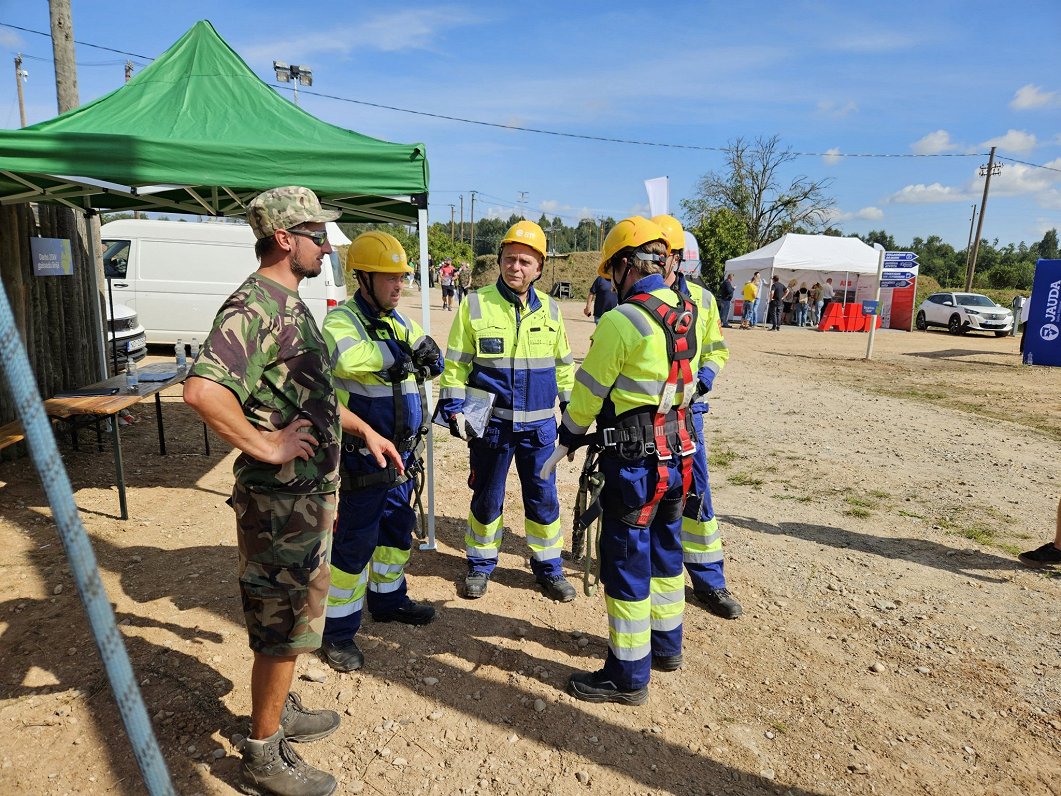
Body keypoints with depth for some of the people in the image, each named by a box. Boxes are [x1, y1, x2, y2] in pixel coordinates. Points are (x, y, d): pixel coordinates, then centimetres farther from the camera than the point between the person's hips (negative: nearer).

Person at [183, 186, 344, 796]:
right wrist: (266, 445, -26)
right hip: (281, 501, -10)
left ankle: (281, 710, 43)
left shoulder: (291, 303, 11)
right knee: (284, 629, 5)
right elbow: (202, 389, -36)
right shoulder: (254, 306, -21)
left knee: (295, 619, 23)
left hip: (311, 493, 10)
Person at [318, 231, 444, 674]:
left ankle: (388, 599, 42)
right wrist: (392, 351, -28)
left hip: (401, 453, 8)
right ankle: (337, 631, 18)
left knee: (398, 530, 21)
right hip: (364, 458, -8)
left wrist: (420, 354, -18)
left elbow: (432, 361, 5)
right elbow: (342, 356, -41)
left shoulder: (398, 322, 10)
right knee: (354, 543, 2)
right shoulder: (343, 321, -18)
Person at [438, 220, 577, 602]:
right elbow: (456, 363, -1)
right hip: (491, 422, -2)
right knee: (487, 497, 11)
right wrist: (453, 408, -7)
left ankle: (548, 566, 27)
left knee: (544, 497, 9)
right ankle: (480, 564, 30)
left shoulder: (550, 310, 5)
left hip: (539, 425, 2)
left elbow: (563, 364, 14)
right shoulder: (475, 304, -4)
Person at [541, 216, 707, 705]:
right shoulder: (689, 315, 4)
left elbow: (587, 395, -11)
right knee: (664, 551, 22)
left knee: (626, 565, 5)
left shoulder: (621, 320, -18)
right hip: (678, 454, 8)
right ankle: (666, 644, 40)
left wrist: (565, 444, 5)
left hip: (634, 463, -8)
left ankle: (628, 675, 18)